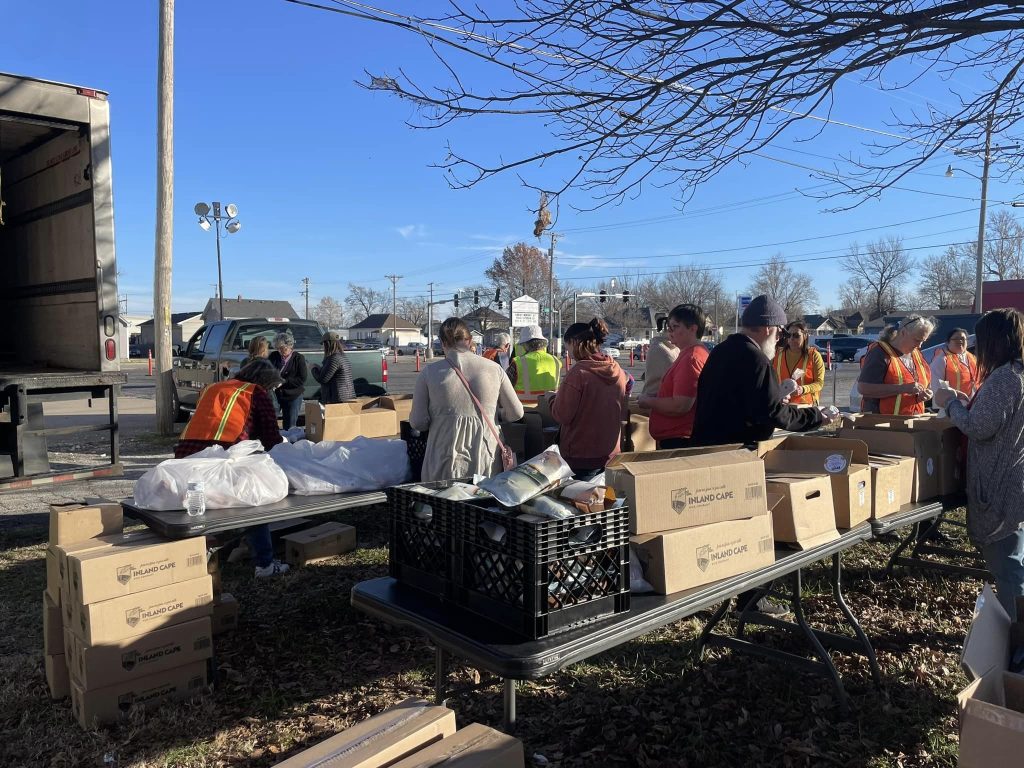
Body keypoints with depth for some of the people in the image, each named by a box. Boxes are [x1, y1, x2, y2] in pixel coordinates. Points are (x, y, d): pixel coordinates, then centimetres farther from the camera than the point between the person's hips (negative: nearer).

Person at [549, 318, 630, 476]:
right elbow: (624, 414, 13)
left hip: (581, 456, -6)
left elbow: (561, 415, -14)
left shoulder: (578, 372, -17)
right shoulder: (619, 371, 3)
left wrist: (552, 400, 5)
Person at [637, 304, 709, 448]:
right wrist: (654, 399, 12)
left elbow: (680, 406, -25)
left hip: (678, 440, -11)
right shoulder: (689, 353, 14)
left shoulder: (691, 358, -20)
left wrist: (648, 401, -11)